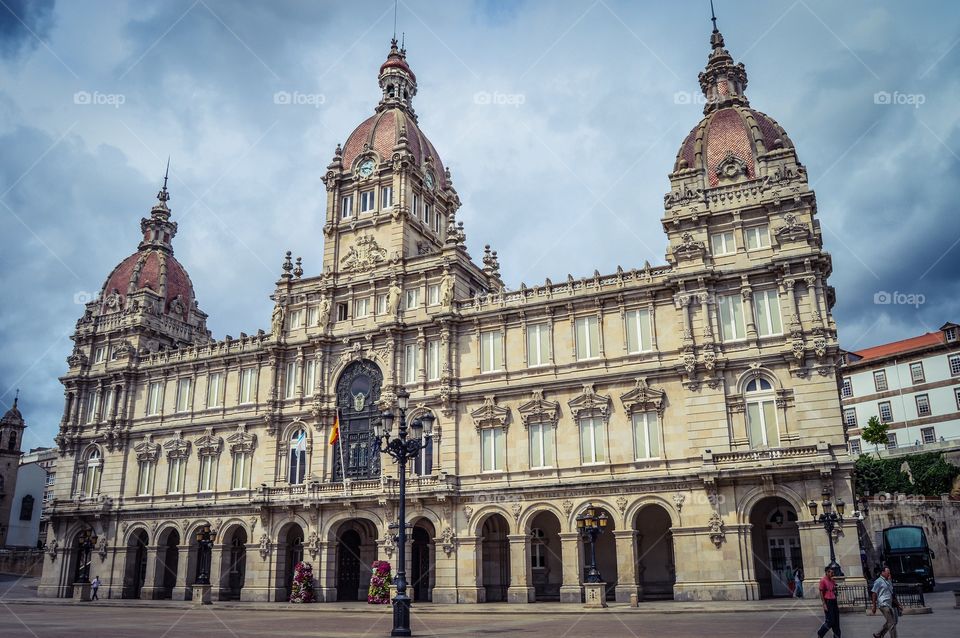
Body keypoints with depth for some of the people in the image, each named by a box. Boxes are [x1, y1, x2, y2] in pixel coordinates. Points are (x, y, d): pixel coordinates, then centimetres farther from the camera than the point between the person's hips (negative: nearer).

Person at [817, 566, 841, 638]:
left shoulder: (833, 581, 11)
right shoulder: (823, 581, -11)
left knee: (836, 621, 8)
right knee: (830, 621, -5)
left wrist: (836, 604, 16)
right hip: (828, 602, -7)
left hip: (834, 602, 7)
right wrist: (824, 604, -16)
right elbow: (821, 593, -12)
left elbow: (834, 593, 17)